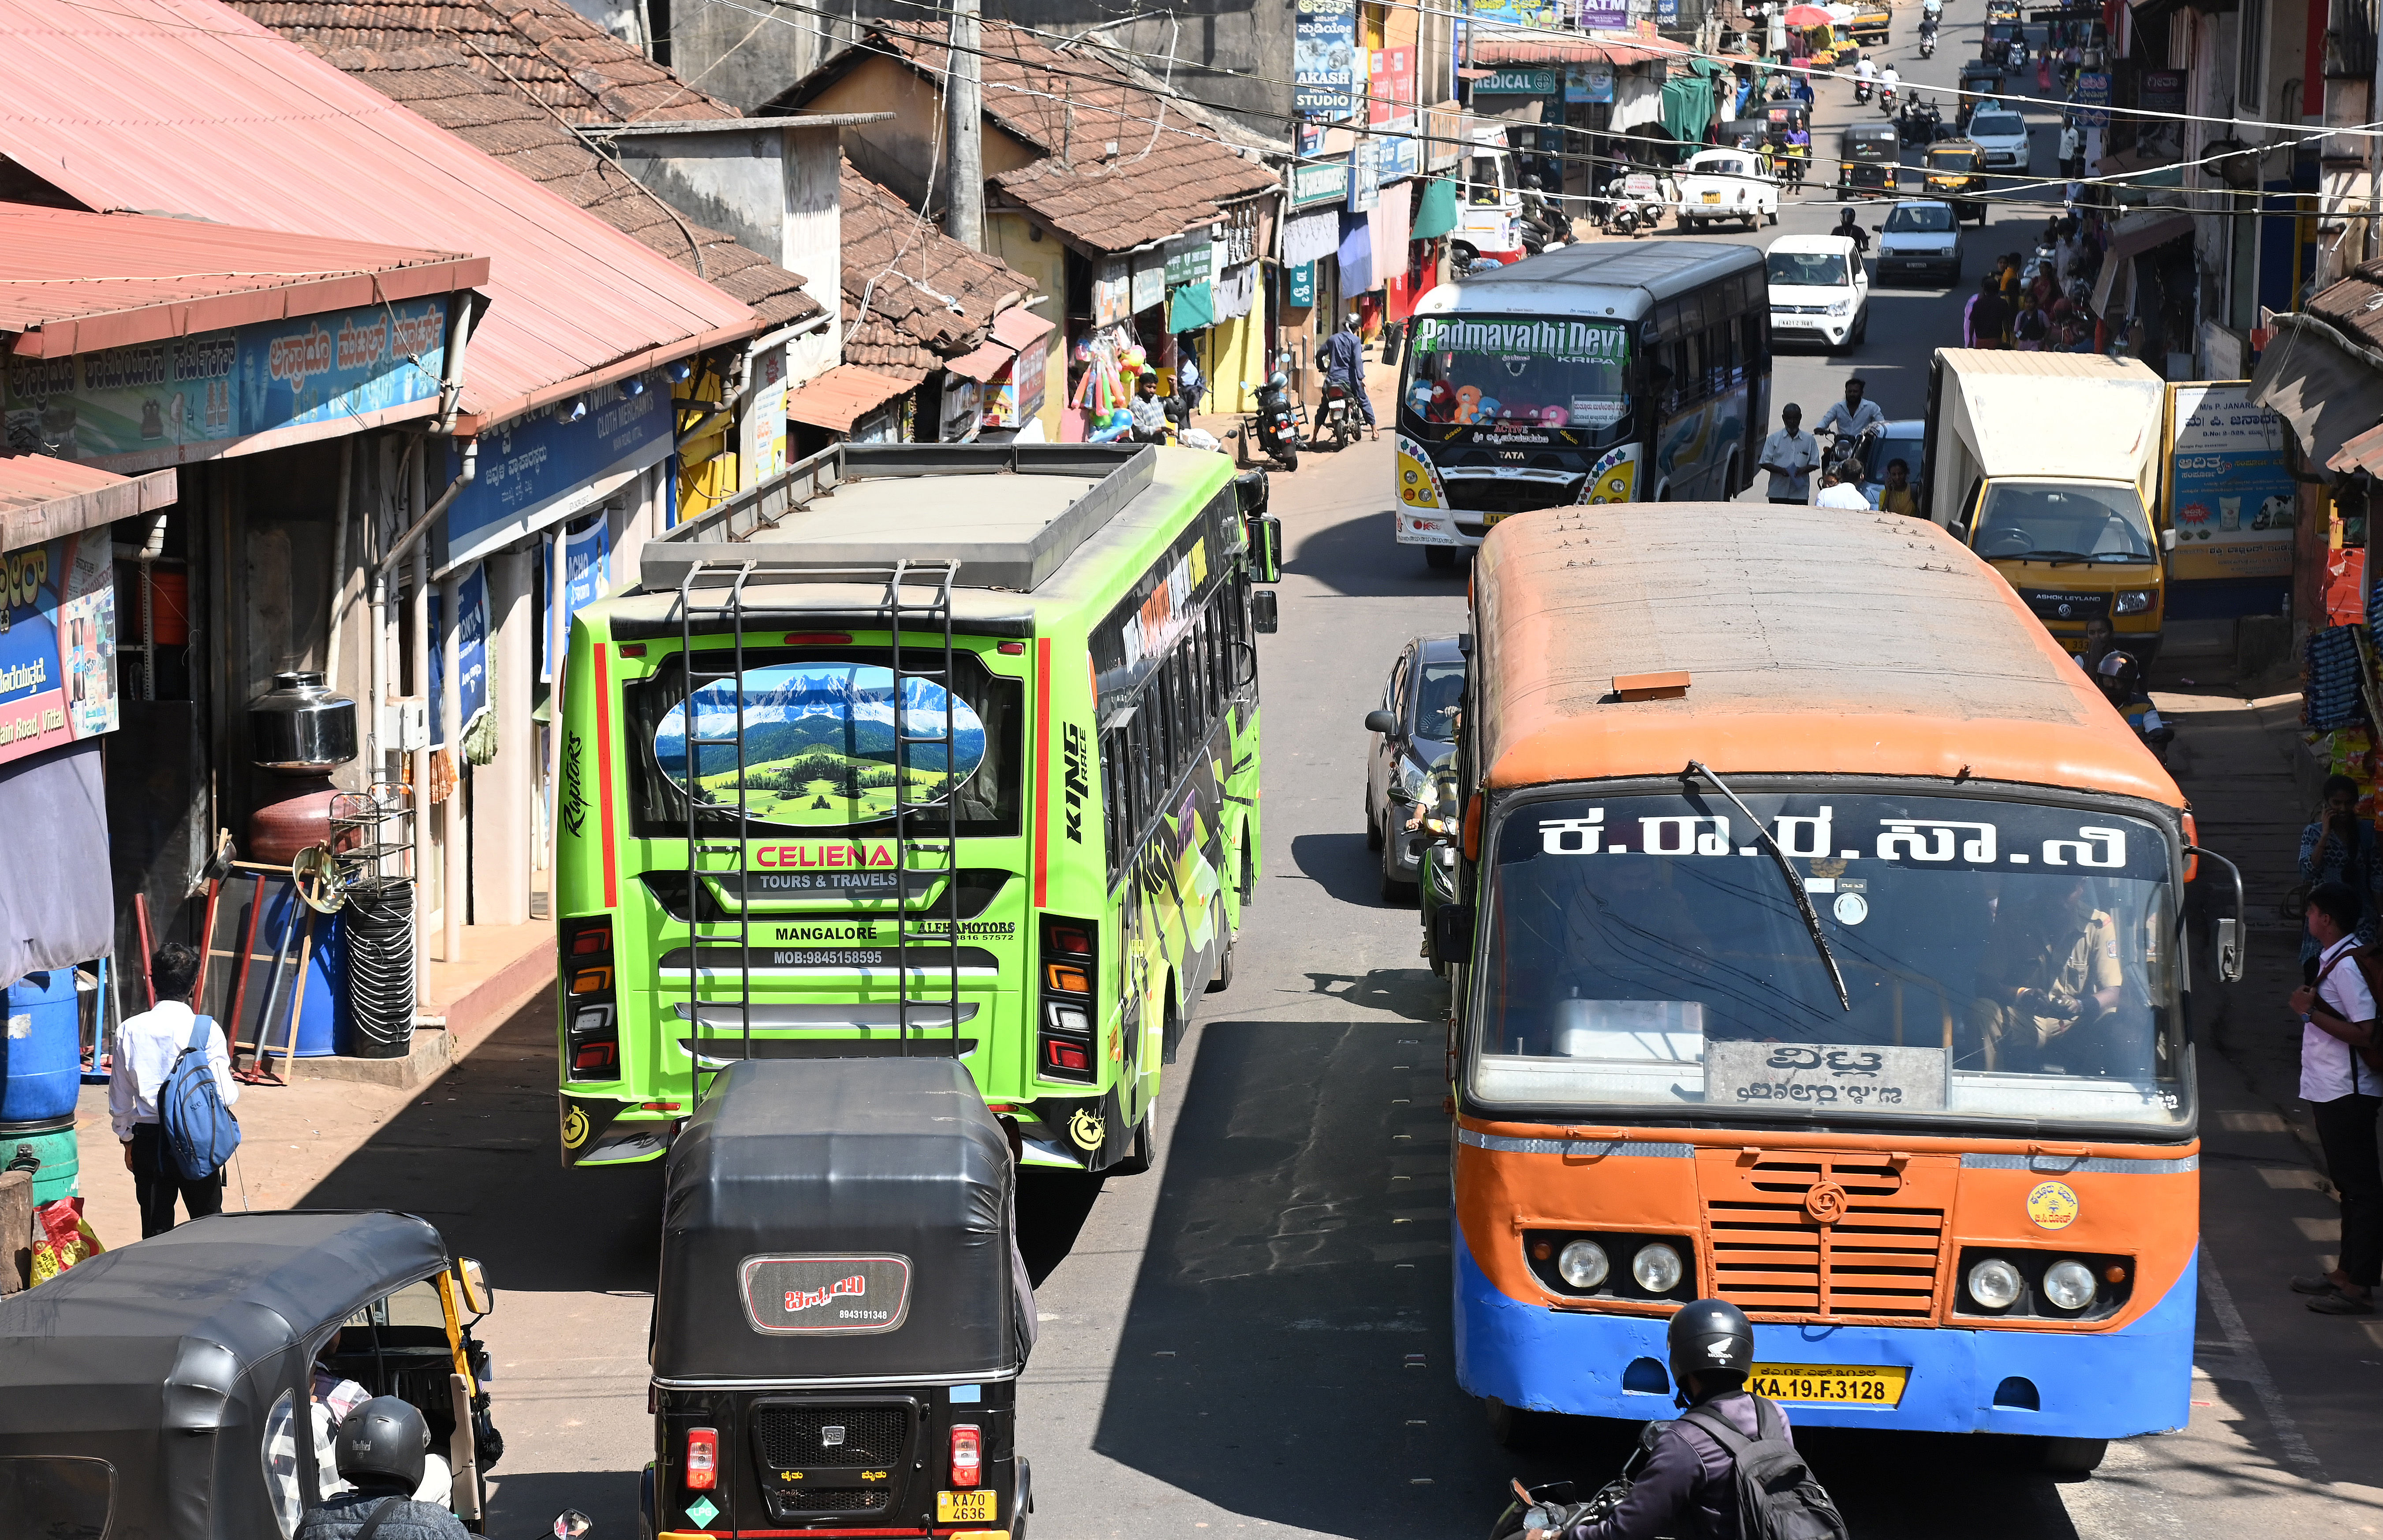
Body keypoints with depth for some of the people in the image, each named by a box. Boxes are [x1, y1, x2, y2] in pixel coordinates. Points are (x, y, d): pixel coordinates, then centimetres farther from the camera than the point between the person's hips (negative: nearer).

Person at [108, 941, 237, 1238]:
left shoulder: (130, 1031, -3)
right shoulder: (207, 1030, -12)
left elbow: (119, 1099, 6)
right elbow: (226, 1095, -12)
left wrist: (127, 1140, 20)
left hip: (148, 1139, 2)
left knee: (155, 1227, 8)